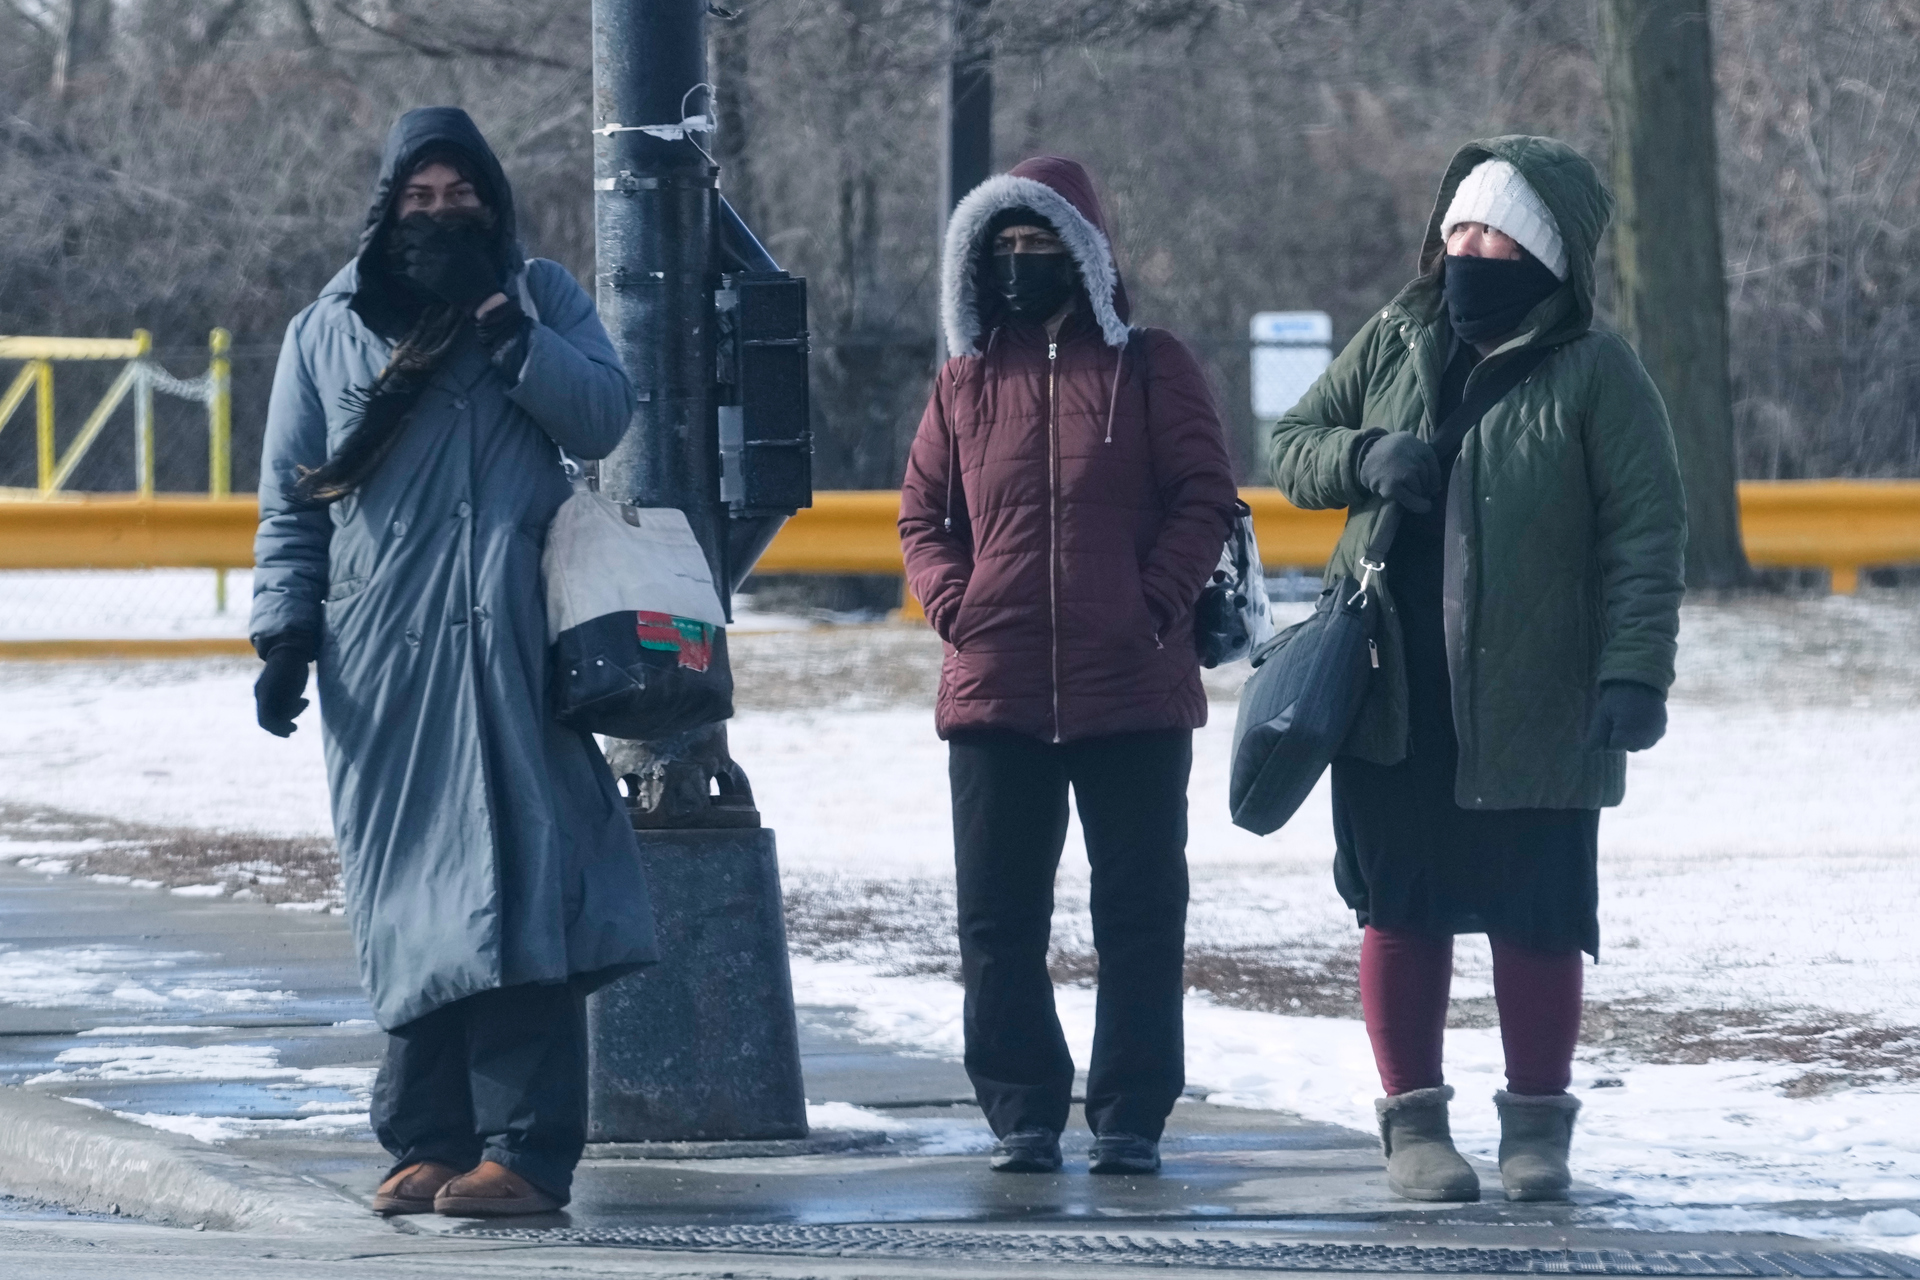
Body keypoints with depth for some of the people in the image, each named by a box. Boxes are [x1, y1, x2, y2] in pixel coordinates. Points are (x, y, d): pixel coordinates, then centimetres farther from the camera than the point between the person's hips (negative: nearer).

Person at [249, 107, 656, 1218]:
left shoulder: (542, 297, 12)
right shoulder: (326, 333, 16)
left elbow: (604, 418, 0)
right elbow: (291, 502, 16)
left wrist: (513, 338, -12)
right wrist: (287, 630, 6)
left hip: (513, 642, -2)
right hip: (381, 662, 2)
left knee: (519, 893, -11)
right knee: (406, 906, 1)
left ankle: (526, 1151, -15)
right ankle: (430, 1141, 5)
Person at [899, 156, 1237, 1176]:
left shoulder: (1150, 369, 4)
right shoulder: (968, 382, 13)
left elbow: (1203, 500, 1)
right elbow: (921, 514, 15)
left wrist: (1156, 605, -10)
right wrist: (952, 602, -3)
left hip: (1134, 695, -2)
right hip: (993, 697, 3)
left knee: (1139, 915, 1)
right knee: (998, 919, 3)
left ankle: (1130, 1119, 7)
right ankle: (1021, 1114, 11)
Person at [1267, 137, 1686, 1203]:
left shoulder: (1594, 372, -4)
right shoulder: (1394, 344, 9)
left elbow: (1646, 535, -6)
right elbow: (1291, 444, 16)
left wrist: (1633, 672, -15)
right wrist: (1363, 456, -7)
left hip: (1532, 711, -3)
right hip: (1391, 703, 3)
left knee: (1536, 923, 2)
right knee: (1401, 913, 6)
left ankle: (1536, 1127, 15)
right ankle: (1413, 1122, 16)